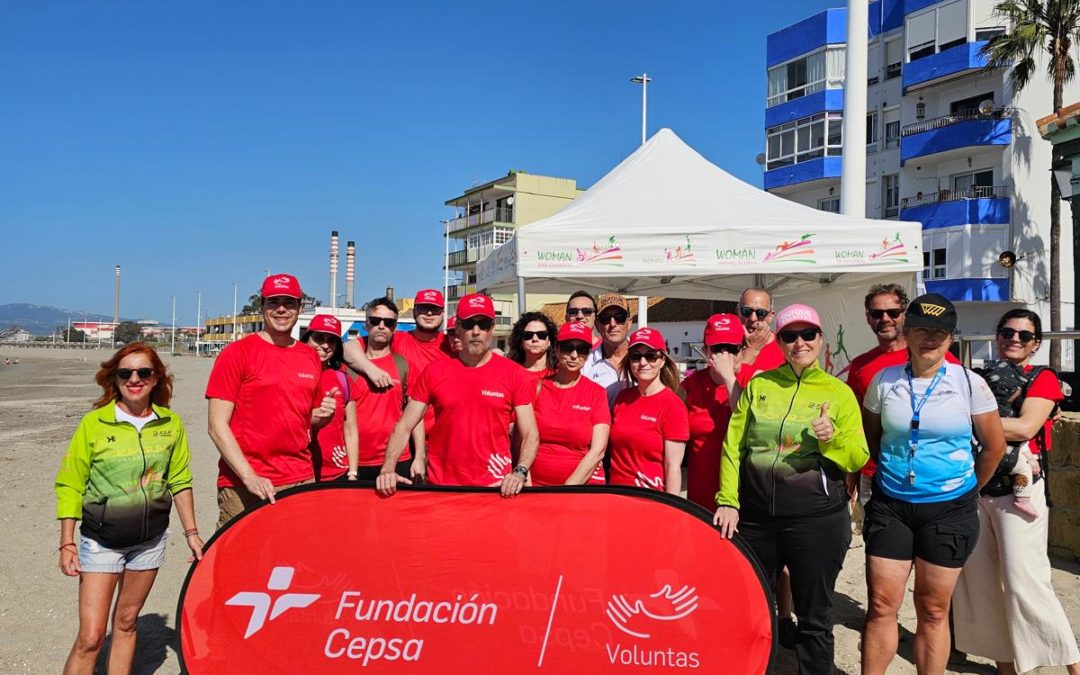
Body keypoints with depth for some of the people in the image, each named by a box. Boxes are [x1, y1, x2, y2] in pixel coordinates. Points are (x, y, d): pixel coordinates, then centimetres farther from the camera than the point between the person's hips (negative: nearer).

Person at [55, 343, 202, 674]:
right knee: (91, 637, -3)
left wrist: (191, 533, 5)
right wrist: (67, 543, -7)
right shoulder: (93, 423, -9)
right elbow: (69, 486, -4)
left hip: (150, 540, 2)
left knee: (126, 623, 15)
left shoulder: (170, 423, -2)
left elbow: (180, 482, 6)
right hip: (101, 543, -2)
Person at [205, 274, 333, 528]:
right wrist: (249, 477, -15)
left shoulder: (311, 357, 10)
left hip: (302, 480, 4)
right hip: (242, 486, -4)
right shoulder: (237, 352, -4)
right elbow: (217, 426, -8)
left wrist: (321, 416, -1)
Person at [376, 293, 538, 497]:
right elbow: (404, 427, 1)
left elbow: (530, 435, -2)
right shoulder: (434, 371, 1)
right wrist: (388, 469, -13)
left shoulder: (514, 374, -2)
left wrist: (520, 472, -19)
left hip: (495, 488, -1)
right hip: (440, 486, 1)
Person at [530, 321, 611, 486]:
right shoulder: (537, 387, 5)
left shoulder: (596, 393, 3)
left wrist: (569, 487, -11)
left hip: (583, 485, -1)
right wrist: (526, 484, -8)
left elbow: (598, 451, -3)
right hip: (537, 485, 1)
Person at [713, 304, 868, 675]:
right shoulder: (758, 385, 5)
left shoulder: (839, 391, 1)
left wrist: (832, 437, -19)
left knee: (814, 616, 10)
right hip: (755, 514, 2)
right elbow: (733, 447, 3)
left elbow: (858, 459, 0)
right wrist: (728, 501, -5)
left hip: (817, 517, -2)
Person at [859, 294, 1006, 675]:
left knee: (933, 610, 10)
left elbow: (994, 446, 6)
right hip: (890, 506, 1)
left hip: (948, 510, -1)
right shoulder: (884, 381, 0)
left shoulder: (970, 383, -4)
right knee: (881, 606, 3)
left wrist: (969, 491, 11)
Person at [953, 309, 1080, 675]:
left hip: (1018, 490, -5)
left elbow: (1025, 427, -16)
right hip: (975, 488, 5)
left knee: (1024, 581, -7)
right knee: (979, 579, 7)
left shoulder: (1043, 378, -1)